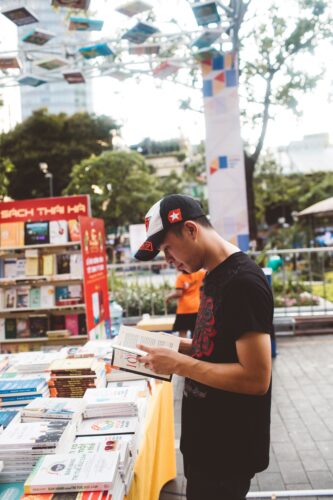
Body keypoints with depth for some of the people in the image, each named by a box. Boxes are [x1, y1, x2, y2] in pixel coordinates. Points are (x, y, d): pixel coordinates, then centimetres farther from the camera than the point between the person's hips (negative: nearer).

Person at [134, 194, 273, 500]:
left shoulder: (244, 282, -23)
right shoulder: (214, 277, 6)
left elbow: (256, 377, -26)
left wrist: (179, 364, -22)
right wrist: (176, 347, 1)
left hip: (229, 449, -9)